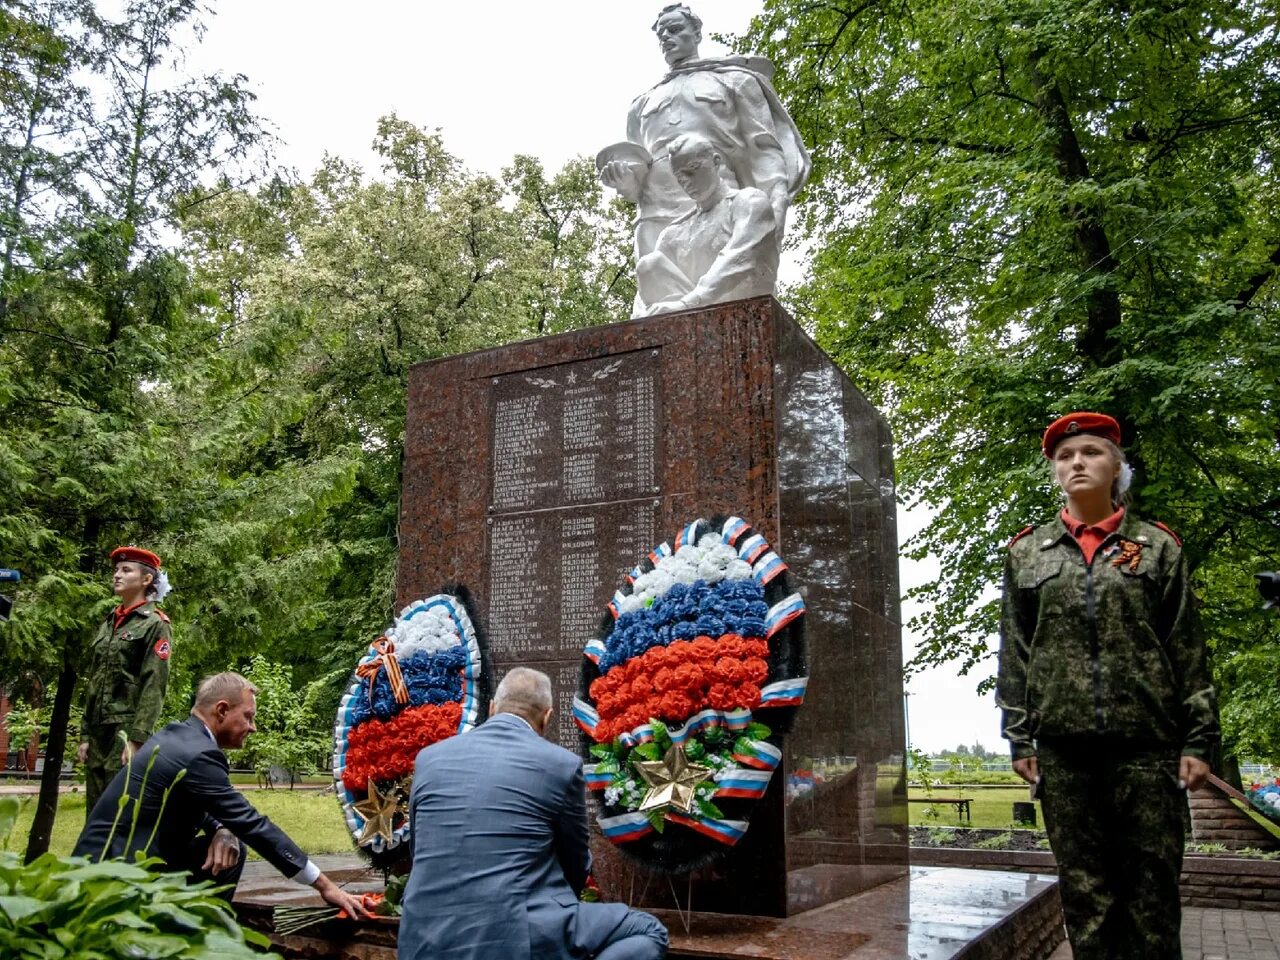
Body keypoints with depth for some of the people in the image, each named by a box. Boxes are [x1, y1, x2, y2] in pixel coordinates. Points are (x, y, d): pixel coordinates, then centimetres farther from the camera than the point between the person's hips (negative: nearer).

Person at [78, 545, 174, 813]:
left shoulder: (154, 624, -5)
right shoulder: (107, 624, 16)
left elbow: (155, 685, -12)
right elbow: (92, 683, 16)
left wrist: (137, 739, -19)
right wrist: (86, 735, 10)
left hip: (127, 730, -7)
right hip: (99, 731, 7)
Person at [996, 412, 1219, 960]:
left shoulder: (1157, 546, 8)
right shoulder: (1027, 552, 10)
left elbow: (1188, 651, 5)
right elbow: (1014, 653, 8)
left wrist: (1199, 740, 0)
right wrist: (1019, 738, 4)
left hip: (1147, 743, -1)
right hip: (1063, 747, 1)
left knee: (1153, 889, 5)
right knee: (1084, 891, 7)